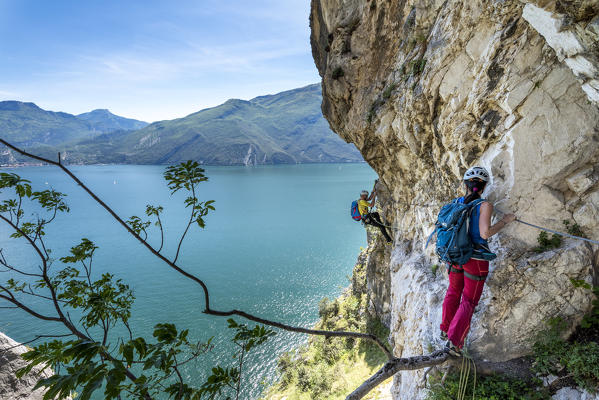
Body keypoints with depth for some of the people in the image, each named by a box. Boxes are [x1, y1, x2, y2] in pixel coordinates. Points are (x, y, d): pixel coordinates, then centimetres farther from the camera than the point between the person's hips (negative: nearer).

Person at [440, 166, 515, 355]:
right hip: (475, 260, -5)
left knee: (454, 292, 25)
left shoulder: (456, 203, -2)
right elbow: (485, 233, -24)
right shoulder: (485, 205, -16)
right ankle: (454, 341, 5)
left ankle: (445, 329, 37)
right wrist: (505, 221, -11)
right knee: (469, 301, 8)